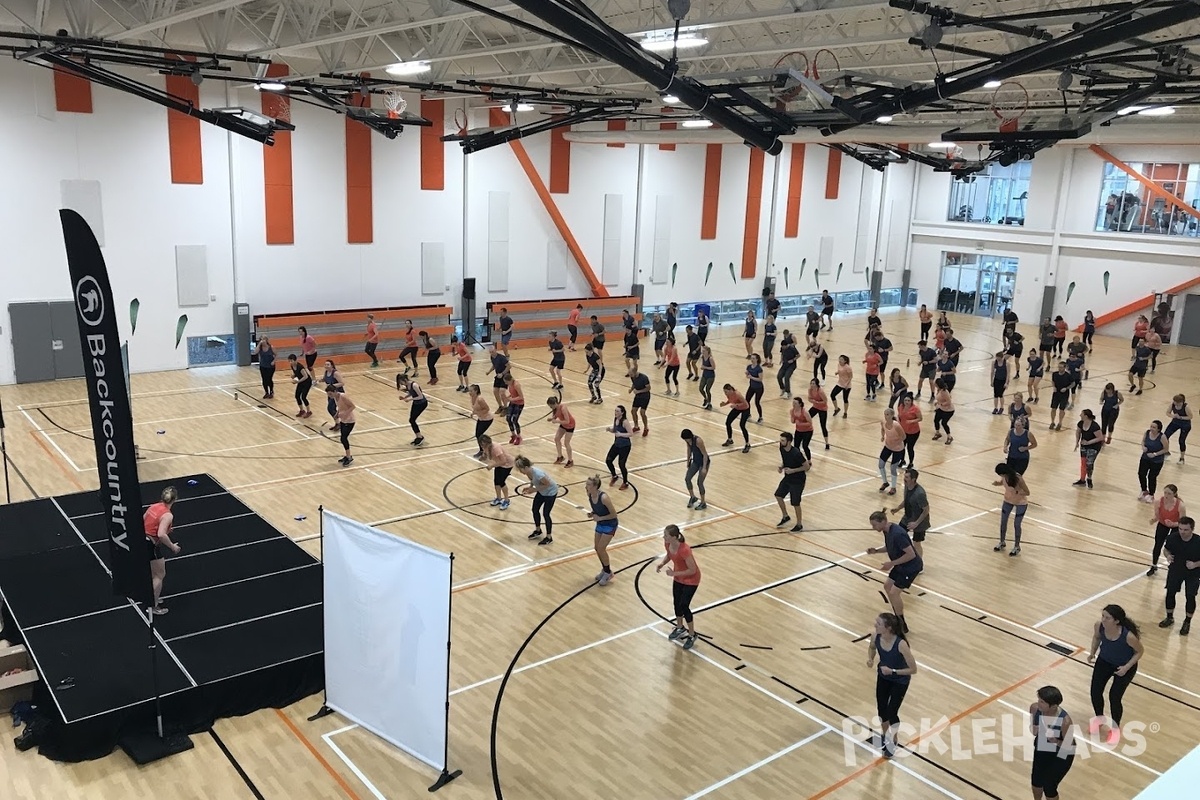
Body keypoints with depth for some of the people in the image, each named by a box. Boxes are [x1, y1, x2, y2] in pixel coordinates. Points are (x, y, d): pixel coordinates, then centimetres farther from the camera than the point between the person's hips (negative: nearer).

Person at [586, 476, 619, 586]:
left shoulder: (604, 497, -32)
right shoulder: (590, 495, -10)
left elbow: (614, 514, -23)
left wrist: (599, 518, -24)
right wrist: (592, 514, -10)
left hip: (610, 524, -7)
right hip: (600, 524, 7)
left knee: (601, 548, -8)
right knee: (596, 548, 10)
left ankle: (608, 573, 13)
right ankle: (604, 569, 33)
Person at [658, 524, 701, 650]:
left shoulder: (684, 550, -38)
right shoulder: (667, 544, -17)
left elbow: (692, 570, -28)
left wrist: (674, 573, -27)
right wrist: (661, 564, -11)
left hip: (691, 579, -7)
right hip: (678, 578, 7)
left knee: (684, 606, -3)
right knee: (677, 603, 17)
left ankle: (692, 635, 18)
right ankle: (680, 629, 41)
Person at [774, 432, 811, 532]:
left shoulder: (796, 453, -30)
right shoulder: (782, 448, -8)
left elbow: (807, 467, -21)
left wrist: (793, 470, -26)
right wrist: (782, 467, -7)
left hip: (797, 481, -8)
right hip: (787, 478, 8)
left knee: (795, 503, 2)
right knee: (778, 495, 11)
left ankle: (799, 525, 22)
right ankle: (785, 517, 32)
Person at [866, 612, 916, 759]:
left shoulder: (901, 644, -37)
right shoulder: (876, 637, -22)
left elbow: (913, 669, -27)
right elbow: (872, 647, 5)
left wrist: (893, 671, -32)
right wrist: (870, 659, -14)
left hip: (900, 681, -5)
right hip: (883, 677, 5)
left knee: (891, 712, 1)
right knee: (881, 709, 13)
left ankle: (892, 741, 32)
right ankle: (885, 736, 42)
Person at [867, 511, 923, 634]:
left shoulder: (897, 534, -32)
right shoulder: (887, 530, -2)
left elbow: (911, 554, -30)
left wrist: (892, 563, -26)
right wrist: (876, 550, -2)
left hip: (911, 567, -10)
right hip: (901, 565, 10)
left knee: (894, 592, -9)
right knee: (887, 587, 14)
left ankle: (902, 626, 6)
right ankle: (898, 618, 28)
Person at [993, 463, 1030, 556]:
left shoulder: (1018, 479, -34)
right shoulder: (1005, 477, -18)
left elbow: (1027, 492, -24)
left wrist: (1016, 493, -40)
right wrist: (997, 483, -16)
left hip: (1021, 503, -6)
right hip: (1008, 500, 6)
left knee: (1016, 524, 3)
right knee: (1003, 521, 12)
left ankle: (1017, 547, 21)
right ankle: (1002, 543, 31)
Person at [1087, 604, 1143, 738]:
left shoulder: (1128, 636, -38)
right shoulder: (1099, 626, -26)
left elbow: (1139, 651, -17)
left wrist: (1127, 667, -23)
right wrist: (1092, 652, -12)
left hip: (1124, 667, -4)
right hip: (1104, 661, 4)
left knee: (1114, 697, -4)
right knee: (1095, 692, 4)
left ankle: (1116, 728, 27)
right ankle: (1099, 718, 38)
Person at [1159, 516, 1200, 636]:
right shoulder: (1172, 538, -20)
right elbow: (1166, 549, 1)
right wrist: (1168, 555, -19)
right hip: (1175, 570, 2)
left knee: (1190, 597, 6)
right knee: (1170, 593, 11)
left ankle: (1187, 622, 28)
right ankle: (1169, 618, 34)